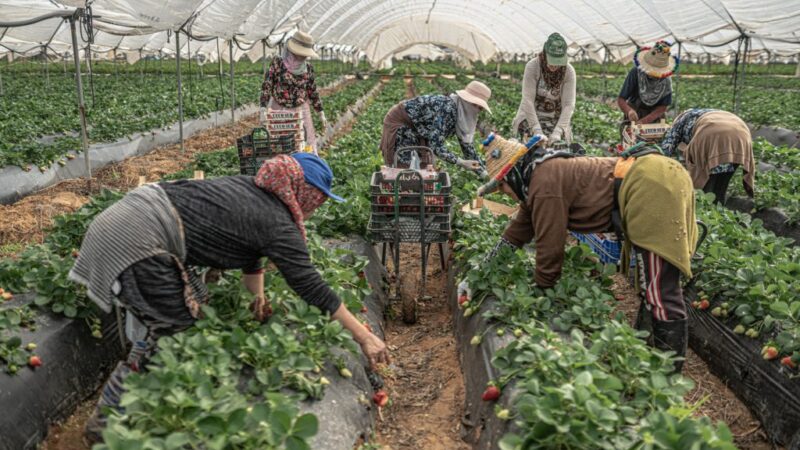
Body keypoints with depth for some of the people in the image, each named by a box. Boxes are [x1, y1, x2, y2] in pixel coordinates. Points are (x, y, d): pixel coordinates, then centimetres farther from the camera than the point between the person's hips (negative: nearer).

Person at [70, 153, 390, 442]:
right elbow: (309, 284, -15)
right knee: (175, 329, -1)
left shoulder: (254, 191, 14)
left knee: (195, 305, 19)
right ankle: (106, 422, 11)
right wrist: (364, 336, -11)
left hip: (139, 212, 10)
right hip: (137, 240, -10)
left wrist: (258, 295, 18)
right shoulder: (276, 223, -12)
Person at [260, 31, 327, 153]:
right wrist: (263, 111, -19)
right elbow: (266, 86, -9)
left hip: (301, 111, 2)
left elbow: (313, 92, 9)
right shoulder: (278, 62, -9)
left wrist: (321, 113, 8)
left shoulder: (308, 68, 0)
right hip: (279, 111, -2)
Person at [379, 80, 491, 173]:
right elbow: (436, 146, -36)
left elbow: (466, 143, 3)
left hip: (415, 128, 9)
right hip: (399, 122, -9)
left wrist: (482, 171, 4)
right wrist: (461, 163, -40)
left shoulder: (460, 112, -6)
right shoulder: (447, 109, -33)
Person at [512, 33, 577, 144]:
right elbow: (528, 100, -20)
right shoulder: (532, 66, -16)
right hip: (530, 116, -2)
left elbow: (568, 104, -14)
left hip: (556, 120, 2)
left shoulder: (569, 71, -11)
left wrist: (557, 132, -27)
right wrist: (537, 130, -28)